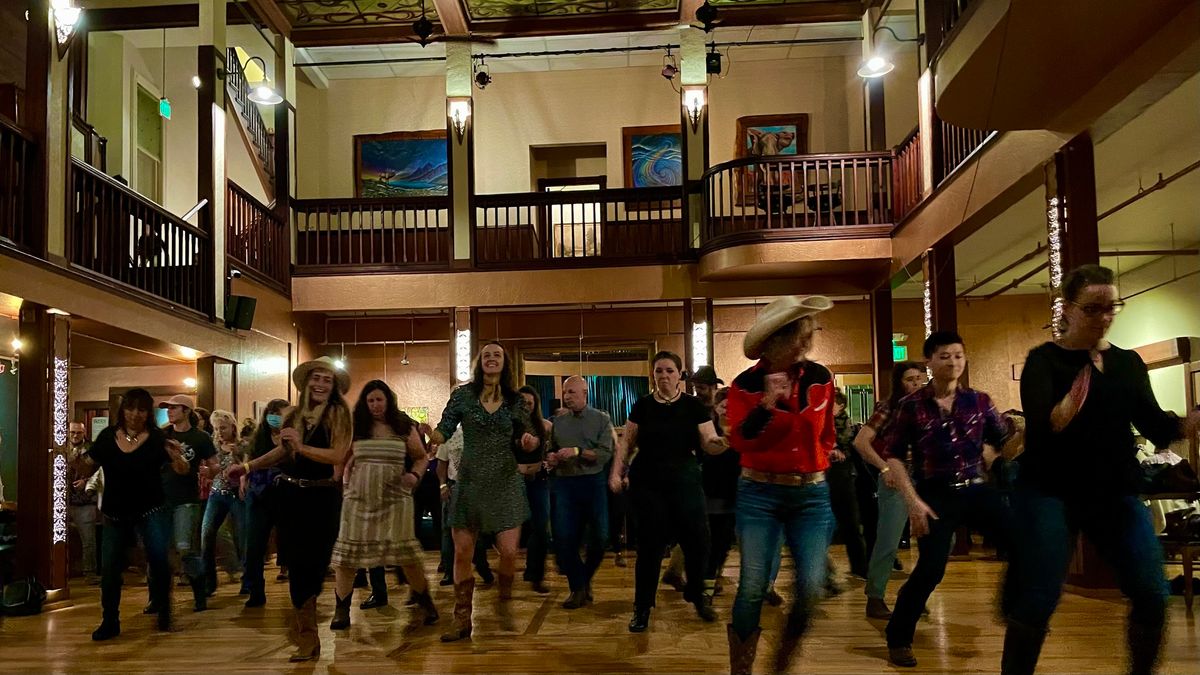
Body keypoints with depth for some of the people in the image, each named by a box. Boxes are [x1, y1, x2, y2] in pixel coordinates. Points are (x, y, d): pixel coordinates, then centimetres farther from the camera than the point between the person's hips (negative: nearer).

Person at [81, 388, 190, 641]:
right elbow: (89, 466, 11)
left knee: (158, 559, -15)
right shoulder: (107, 437, 0)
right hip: (116, 515, 3)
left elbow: (183, 471, -8)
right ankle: (110, 622, 23)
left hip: (151, 511, -3)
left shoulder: (157, 438, -7)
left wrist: (177, 457, -28)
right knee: (109, 568, 6)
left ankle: (163, 609, 10)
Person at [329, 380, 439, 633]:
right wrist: (346, 484, 3)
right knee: (347, 553, 2)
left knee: (405, 553, -7)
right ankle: (341, 611, 13)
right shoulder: (356, 428, 9)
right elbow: (345, 461, 18)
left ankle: (425, 606, 7)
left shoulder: (404, 427, 5)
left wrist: (415, 475, -10)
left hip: (394, 498, -2)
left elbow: (422, 457, 9)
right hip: (359, 497, 2)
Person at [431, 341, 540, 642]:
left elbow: (521, 441, 11)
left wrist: (528, 442, -12)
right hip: (470, 482, 0)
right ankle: (462, 620, 15)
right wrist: (428, 435, -27)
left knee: (509, 552, -6)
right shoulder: (463, 395, 0)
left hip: (505, 482, 0)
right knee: (462, 553, 1)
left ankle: (504, 603, 24)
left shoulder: (515, 400, 4)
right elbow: (443, 431, -6)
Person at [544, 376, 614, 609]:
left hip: (593, 482, -2)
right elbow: (551, 450, 19)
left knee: (598, 537, -1)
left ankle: (585, 579, 26)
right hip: (564, 483, 2)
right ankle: (579, 587, 12)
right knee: (563, 538, -5)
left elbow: (605, 454, -8)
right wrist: (551, 459, -4)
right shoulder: (558, 422, 13)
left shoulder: (601, 419, 2)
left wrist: (577, 452, -18)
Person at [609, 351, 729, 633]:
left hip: (685, 481, 0)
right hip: (647, 483, 0)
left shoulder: (693, 406, -2)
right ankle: (642, 608, 17)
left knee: (697, 540, -1)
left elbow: (709, 444, -6)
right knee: (650, 544, 3)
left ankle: (697, 596, 26)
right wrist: (616, 472, -5)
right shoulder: (643, 405, 0)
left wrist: (723, 442, -28)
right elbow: (627, 442, 5)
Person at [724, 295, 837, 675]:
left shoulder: (820, 377, 3)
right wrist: (767, 404, -25)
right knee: (753, 587, -7)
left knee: (812, 587, -6)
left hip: (812, 494, 3)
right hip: (759, 493, -2)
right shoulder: (746, 384, -6)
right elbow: (739, 441, -15)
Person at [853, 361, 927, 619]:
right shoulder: (888, 409, -6)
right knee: (888, 543, -7)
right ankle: (875, 599, 6)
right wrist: (884, 468, -20)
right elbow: (860, 442, -14)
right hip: (897, 482, -6)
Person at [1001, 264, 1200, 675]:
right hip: (1050, 491, -4)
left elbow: (1156, 428, 4)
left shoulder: (1129, 362, 10)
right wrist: (1061, 413, -44)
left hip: (1116, 493, 5)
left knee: (1153, 598, 0)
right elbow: (1037, 423, -21)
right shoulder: (1044, 360, -5)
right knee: (1037, 600, -10)